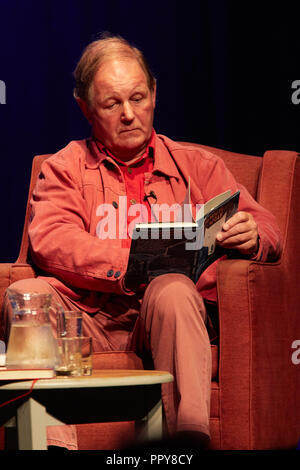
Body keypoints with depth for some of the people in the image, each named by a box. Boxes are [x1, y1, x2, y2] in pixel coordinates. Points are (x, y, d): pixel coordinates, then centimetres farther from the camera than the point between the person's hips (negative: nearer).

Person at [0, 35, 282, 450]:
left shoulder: (197, 166, 20)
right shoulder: (65, 167, 17)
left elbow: (267, 231, 13)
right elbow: (50, 240, -3)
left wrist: (251, 237, -15)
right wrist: (128, 267, -20)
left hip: (165, 321, 0)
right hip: (90, 316, 1)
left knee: (172, 291, -34)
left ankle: (190, 431, -41)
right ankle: (53, 440, -40)